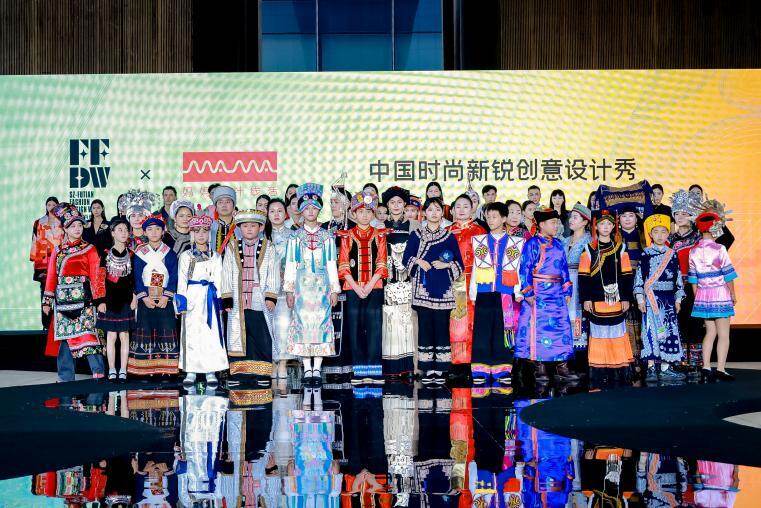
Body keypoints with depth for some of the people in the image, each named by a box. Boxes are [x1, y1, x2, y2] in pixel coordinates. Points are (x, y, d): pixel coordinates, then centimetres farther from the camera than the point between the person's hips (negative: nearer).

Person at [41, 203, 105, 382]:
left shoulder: (89, 249, 6)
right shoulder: (58, 251, 14)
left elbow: (96, 275, 0)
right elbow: (51, 276, 13)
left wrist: (99, 299, -8)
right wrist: (47, 301, 8)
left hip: (83, 297, -3)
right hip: (63, 299, 4)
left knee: (87, 333, -13)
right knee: (64, 336, 4)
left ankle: (98, 373, -11)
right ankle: (66, 377, 11)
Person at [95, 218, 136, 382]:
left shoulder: (131, 255, 5)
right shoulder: (106, 254, 1)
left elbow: (135, 279, 6)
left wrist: (134, 297, -5)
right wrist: (100, 301, -5)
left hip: (126, 300, 1)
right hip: (109, 300, -1)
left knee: (124, 336, 2)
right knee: (111, 336, 1)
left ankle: (123, 371, 6)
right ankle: (112, 371, 7)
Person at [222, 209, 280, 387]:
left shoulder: (269, 248, 6)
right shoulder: (232, 249, 10)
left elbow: (273, 275, 1)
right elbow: (227, 274, 8)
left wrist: (271, 297, -8)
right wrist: (227, 298, 0)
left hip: (260, 302, -1)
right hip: (238, 302, 2)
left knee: (262, 338, -2)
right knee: (237, 337, 3)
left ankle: (262, 374, 6)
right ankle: (238, 373, 10)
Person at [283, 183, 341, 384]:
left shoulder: (327, 237, 8)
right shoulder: (295, 237, 6)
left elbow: (332, 264, 8)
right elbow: (290, 264, 5)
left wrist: (334, 289, 3)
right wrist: (289, 290, 0)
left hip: (322, 285, 0)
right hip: (302, 284, 0)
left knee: (321, 322, -3)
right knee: (303, 321, -3)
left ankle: (317, 367, 2)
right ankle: (307, 368, 3)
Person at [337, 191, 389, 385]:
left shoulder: (379, 235, 9)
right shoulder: (347, 235, 8)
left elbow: (381, 264, 2)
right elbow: (343, 265, 2)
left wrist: (369, 285, -9)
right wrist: (356, 287, -9)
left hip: (374, 287, 0)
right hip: (352, 288, 0)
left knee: (374, 327, -4)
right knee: (355, 329, 0)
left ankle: (373, 370, 0)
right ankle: (358, 371, 6)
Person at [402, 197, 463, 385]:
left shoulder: (449, 237, 10)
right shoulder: (416, 235, 9)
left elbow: (459, 264, 9)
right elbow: (406, 259, 8)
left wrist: (447, 265, -8)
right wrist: (418, 261, -10)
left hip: (442, 288, 0)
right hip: (423, 288, 0)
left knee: (442, 326, -2)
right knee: (425, 326, -1)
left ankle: (440, 369, 2)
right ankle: (427, 368, 4)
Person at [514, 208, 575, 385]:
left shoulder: (558, 245, 14)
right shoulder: (532, 244, -6)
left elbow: (564, 269, 17)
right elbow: (525, 269, -10)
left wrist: (567, 291, 12)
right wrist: (527, 293, -14)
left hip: (557, 295, 6)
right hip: (539, 295, -6)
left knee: (562, 328, 5)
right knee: (539, 330, -5)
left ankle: (562, 367, 11)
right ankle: (539, 368, 2)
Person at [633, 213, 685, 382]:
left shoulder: (672, 254, 10)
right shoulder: (646, 254, 1)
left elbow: (678, 278, 14)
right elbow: (639, 276, -1)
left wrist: (678, 299, 10)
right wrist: (640, 298, -7)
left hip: (668, 298, 3)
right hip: (651, 298, -3)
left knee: (669, 331, 2)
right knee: (652, 331, -6)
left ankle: (665, 368, 7)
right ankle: (651, 368, -3)